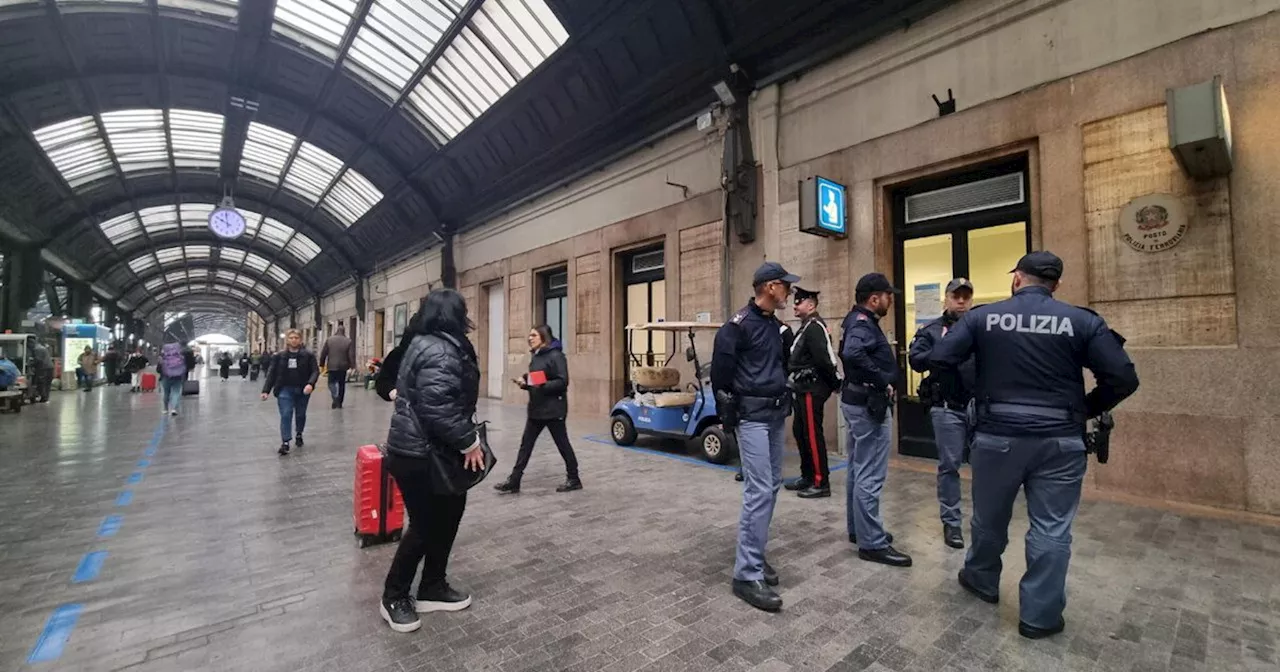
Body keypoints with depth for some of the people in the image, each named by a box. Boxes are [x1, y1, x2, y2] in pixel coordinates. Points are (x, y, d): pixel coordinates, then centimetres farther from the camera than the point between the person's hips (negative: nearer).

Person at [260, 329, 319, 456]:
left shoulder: (308, 355, -3)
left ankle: (299, 434, 38)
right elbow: (272, 373, 4)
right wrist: (266, 390, -2)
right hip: (285, 389, 0)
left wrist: (310, 384, -24)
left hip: (302, 390, 0)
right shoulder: (279, 356, 2)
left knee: (301, 414, 14)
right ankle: (285, 443, -7)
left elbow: (315, 371, -7)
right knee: (286, 415, -9)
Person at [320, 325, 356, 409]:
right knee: (342, 384, 11)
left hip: (332, 366, -1)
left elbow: (323, 353, 3)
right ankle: (339, 403, 16)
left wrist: (322, 364, 12)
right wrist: (352, 365, -2)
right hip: (343, 366, 1)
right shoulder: (349, 341, -4)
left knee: (332, 382, 6)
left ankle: (335, 397, -20)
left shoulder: (329, 340, -1)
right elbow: (352, 355, -7)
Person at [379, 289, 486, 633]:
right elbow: (438, 407, -30)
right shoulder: (439, 352, -23)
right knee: (425, 526, 4)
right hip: (420, 454, -11)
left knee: (445, 518, 17)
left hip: (426, 450, 11)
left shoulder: (426, 343, 12)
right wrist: (469, 442, -21)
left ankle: (432, 588, 31)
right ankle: (394, 597, 24)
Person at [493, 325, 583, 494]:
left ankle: (574, 479, 20)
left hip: (553, 409, -8)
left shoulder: (555, 355, -15)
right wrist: (525, 382, 0)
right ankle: (513, 481, 15)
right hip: (536, 408, 8)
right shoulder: (535, 356, 12)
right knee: (526, 444, 9)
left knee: (562, 444, 5)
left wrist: (542, 386, -29)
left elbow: (562, 382, -20)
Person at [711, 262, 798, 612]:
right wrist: (728, 413, -10)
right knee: (759, 490, -12)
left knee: (772, 485, 13)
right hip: (752, 416, -9)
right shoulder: (738, 324, -14)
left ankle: (754, 556, 27)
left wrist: (785, 404, 16)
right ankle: (747, 574, -3)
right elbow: (720, 370, -14)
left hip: (776, 414, 9)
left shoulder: (777, 325, 13)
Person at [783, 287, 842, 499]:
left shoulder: (814, 326, -15)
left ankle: (821, 483, 5)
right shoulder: (807, 327, 18)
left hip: (812, 390, -10)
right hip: (804, 389, 10)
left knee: (813, 435, -4)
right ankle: (807, 477, 26)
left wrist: (835, 383, -15)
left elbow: (822, 359, -23)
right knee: (800, 432, 15)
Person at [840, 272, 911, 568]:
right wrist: (883, 381, -27)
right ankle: (872, 543, 6)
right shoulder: (863, 323, -18)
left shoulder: (860, 320, 13)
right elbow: (852, 354, -38)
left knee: (858, 470, 17)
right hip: (869, 405, -11)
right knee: (870, 476, -3)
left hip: (858, 401, 11)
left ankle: (858, 529, 30)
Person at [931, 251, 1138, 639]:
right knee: (1051, 529, 10)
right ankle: (1040, 615, 19)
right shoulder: (1082, 321, -3)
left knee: (989, 517, 18)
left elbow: (939, 361, -10)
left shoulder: (982, 317, -4)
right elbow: (1123, 378, -5)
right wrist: (1088, 409, 11)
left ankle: (982, 580, 39)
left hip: (997, 437, 0)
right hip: (1060, 441, 0)